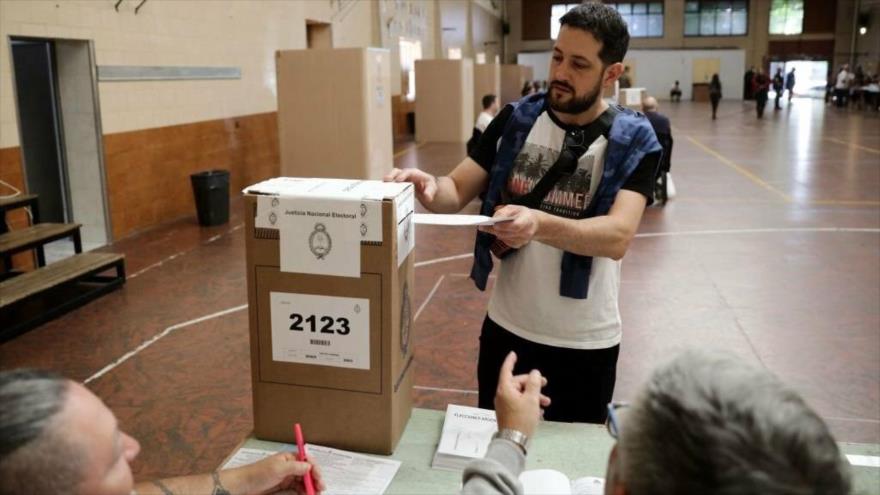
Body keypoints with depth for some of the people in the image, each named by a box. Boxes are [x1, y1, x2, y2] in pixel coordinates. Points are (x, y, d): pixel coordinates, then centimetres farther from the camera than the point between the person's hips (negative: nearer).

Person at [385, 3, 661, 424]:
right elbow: (458, 191, -2)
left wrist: (539, 224, -43)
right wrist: (428, 187, -26)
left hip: (584, 343, -2)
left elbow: (618, 236, -25)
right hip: (506, 328, 3)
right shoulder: (515, 120, -3)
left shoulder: (633, 141, -12)